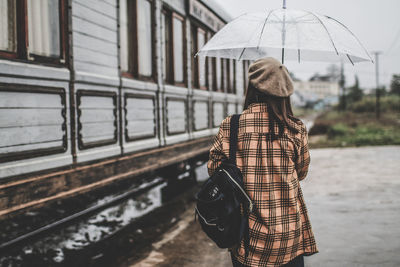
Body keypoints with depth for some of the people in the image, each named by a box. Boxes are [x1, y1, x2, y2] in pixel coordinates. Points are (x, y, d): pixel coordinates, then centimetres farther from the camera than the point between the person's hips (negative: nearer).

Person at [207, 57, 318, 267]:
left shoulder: (230, 127, -9)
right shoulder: (295, 129, -6)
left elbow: (213, 170, -2)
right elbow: (301, 172, 7)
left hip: (245, 232, 0)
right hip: (288, 232, 0)